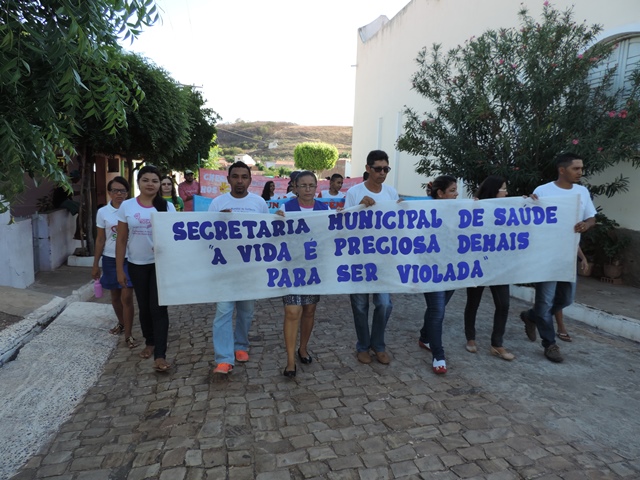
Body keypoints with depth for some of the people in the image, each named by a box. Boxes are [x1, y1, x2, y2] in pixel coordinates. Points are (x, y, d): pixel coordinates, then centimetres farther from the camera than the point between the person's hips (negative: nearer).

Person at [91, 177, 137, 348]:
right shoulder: (103, 212, -1)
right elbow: (100, 240, 4)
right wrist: (95, 264, 6)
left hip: (129, 259, -2)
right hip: (110, 259, 3)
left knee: (127, 298, -4)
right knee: (115, 296, 17)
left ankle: (128, 335, 5)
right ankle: (121, 323, 40)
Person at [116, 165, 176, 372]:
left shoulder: (167, 206, -4)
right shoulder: (127, 206, -2)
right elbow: (121, 240, 2)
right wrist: (119, 269, 1)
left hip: (161, 263, -2)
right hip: (137, 265, 2)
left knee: (158, 307, -4)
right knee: (144, 306, 15)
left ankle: (160, 355, 0)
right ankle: (149, 342, 37)